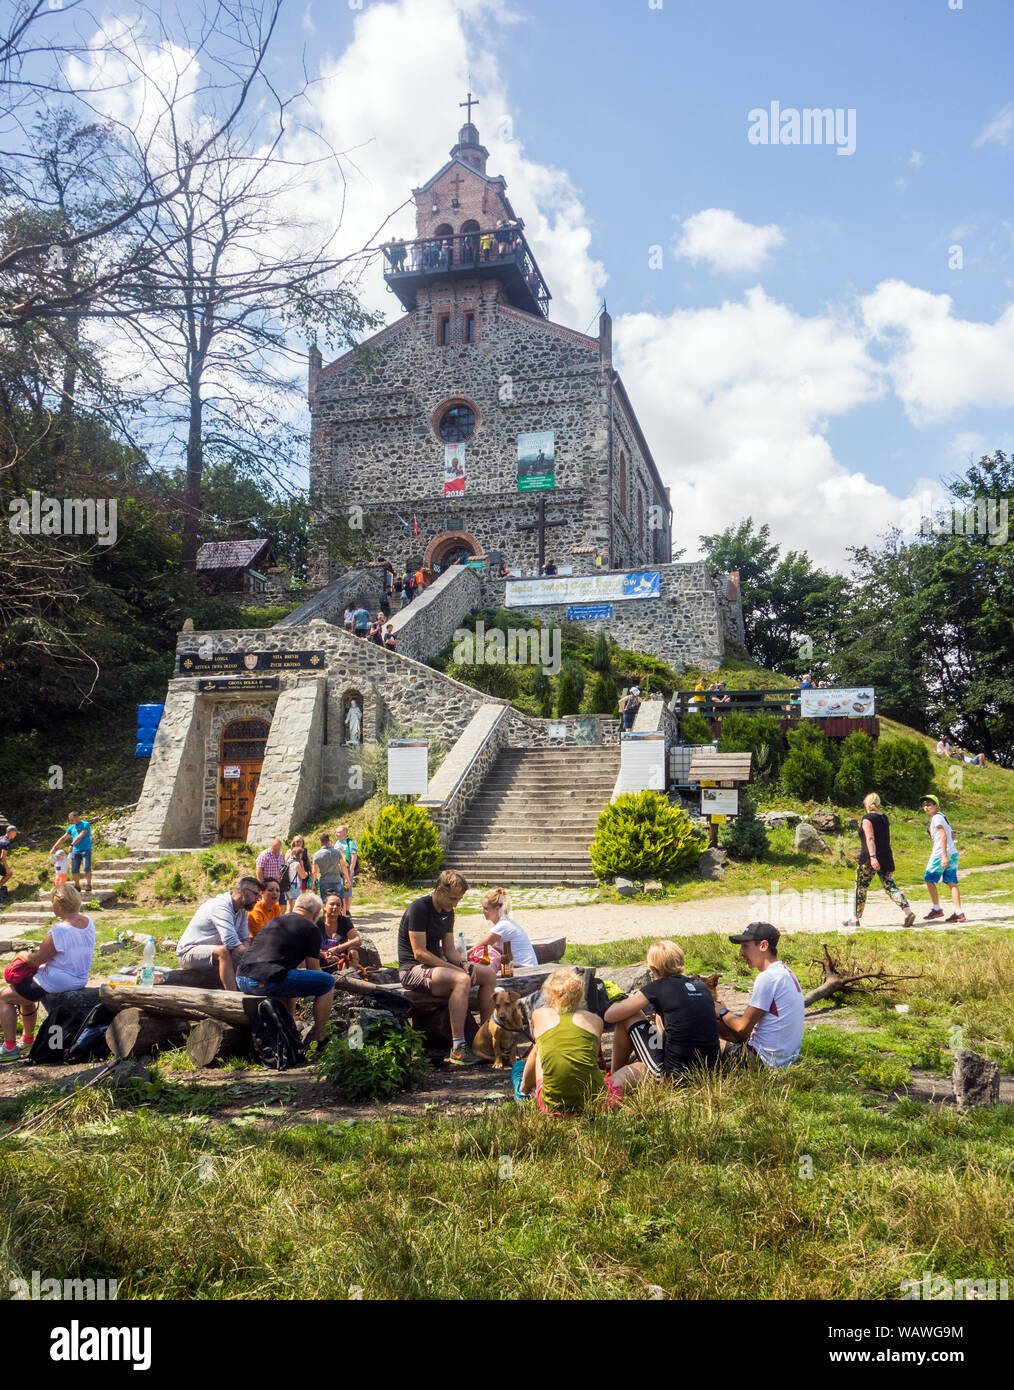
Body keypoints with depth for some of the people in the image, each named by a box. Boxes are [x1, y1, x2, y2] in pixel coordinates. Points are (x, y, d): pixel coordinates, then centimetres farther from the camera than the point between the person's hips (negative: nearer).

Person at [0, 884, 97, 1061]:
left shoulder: (58, 931, -29)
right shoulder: (88, 922, -4)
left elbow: (38, 959, -18)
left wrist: (25, 956, 4)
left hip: (56, 983, -9)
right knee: (25, 994, 32)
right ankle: (28, 1039, 44)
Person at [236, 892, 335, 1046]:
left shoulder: (273, 922, 28)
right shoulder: (311, 929, 6)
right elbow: (313, 969, 11)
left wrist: (298, 967, 52)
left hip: (242, 981, 8)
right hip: (267, 982, -8)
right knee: (327, 982, 6)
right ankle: (319, 1040, 11)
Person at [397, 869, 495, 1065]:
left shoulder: (447, 912, 10)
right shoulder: (418, 909, -17)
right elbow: (419, 953, -21)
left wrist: (464, 964, -7)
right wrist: (455, 968, -21)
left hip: (436, 965, 9)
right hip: (413, 970, -9)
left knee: (489, 974, -3)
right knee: (461, 980, -34)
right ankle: (458, 1049, -34)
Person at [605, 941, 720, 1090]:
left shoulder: (658, 987, -3)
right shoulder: (702, 986, 12)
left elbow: (610, 1015, 3)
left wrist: (628, 1000, 23)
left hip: (674, 1075, -6)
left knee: (627, 1017, 14)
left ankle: (615, 1080, 26)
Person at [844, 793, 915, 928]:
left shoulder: (867, 819, -8)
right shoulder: (884, 818, 13)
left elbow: (870, 838, -19)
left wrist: (872, 856, -27)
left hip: (869, 859, -6)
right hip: (886, 858, 6)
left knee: (861, 887, 5)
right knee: (890, 887, 4)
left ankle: (856, 918, 10)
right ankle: (908, 912, -13)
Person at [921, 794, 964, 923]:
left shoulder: (936, 818, -10)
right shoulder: (942, 816, 17)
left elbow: (943, 835, -19)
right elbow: (952, 834, 24)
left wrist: (944, 856, -22)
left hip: (940, 854, -8)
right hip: (952, 852, 8)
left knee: (929, 879, 5)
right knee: (951, 882, 4)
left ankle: (936, 909, 10)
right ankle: (959, 912, -3)